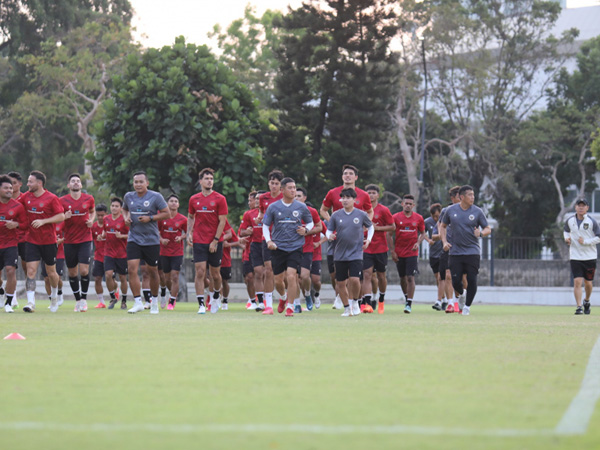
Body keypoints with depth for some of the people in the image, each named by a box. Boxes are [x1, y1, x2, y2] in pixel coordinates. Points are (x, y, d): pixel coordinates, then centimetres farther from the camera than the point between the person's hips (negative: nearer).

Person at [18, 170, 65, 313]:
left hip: (48, 241, -3)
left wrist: (43, 221, -21)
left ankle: (54, 296, 37)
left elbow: (61, 217, -11)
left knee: (51, 271, 11)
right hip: (32, 240, 3)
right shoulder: (26, 197, 4)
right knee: (31, 271, -10)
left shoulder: (51, 198, -10)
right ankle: (30, 303, -14)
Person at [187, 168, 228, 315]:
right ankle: (201, 305, -10)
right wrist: (189, 233, 4)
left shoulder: (220, 199, -4)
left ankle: (216, 297, 35)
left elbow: (222, 221, -5)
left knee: (215, 274, 8)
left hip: (215, 243, -1)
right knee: (200, 272, -9)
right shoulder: (194, 199, 6)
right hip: (199, 242, 1)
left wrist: (215, 241, -11)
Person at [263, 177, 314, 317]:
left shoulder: (301, 207, 3)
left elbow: (310, 222, 15)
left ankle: (290, 306, -2)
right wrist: (268, 240, -5)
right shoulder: (273, 207, 2)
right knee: (278, 280, 6)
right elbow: (265, 225, 10)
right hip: (278, 247, 1)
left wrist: (306, 229, -6)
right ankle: (283, 297, 39)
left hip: (296, 247, -1)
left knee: (291, 276, -16)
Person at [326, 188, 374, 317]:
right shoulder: (336, 215, 2)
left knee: (354, 279, -17)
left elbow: (371, 227, 17)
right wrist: (330, 236, -14)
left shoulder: (361, 214, 0)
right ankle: (347, 308, 21)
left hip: (356, 253, -2)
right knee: (340, 283, 4)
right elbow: (329, 230, 8)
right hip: (340, 254, 2)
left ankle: (355, 302, 8)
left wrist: (368, 239, 4)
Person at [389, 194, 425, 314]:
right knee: (402, 278, 11)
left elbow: (423, 233, 13)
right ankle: (406, 297, 33)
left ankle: (409, 304, -10)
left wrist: (418, 243, -7)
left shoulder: (418, 218, 1)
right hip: (399, 253, 1)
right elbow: (389, 234, 3)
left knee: (410, 278, -10)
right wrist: (392, 251, -2)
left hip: (412, 252, -1)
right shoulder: (396, 217, -1)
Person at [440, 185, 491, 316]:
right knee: (456, 281, -2)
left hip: (472, 251, -1)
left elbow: (488, 229, 4)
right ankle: (461, 295, 32)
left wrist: (481, 233, -18)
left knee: (472, 280, -8)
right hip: (455, 251, 1)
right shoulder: (451, 210, 3)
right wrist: (444, 241, 4)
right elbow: (443, 226, 17)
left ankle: (467, 306, 9)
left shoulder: (477, 211, 0)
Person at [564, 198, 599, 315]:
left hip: (590, 257, -1)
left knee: (588, 283, 8)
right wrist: (567, 238, 0)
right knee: (577, 281, -11)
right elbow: (566, 230, 22)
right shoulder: (570, 221, 2)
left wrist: (585, 242, -17)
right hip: (575, 256, 1)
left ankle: (587, 301, 36)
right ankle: (579, 307, -9)